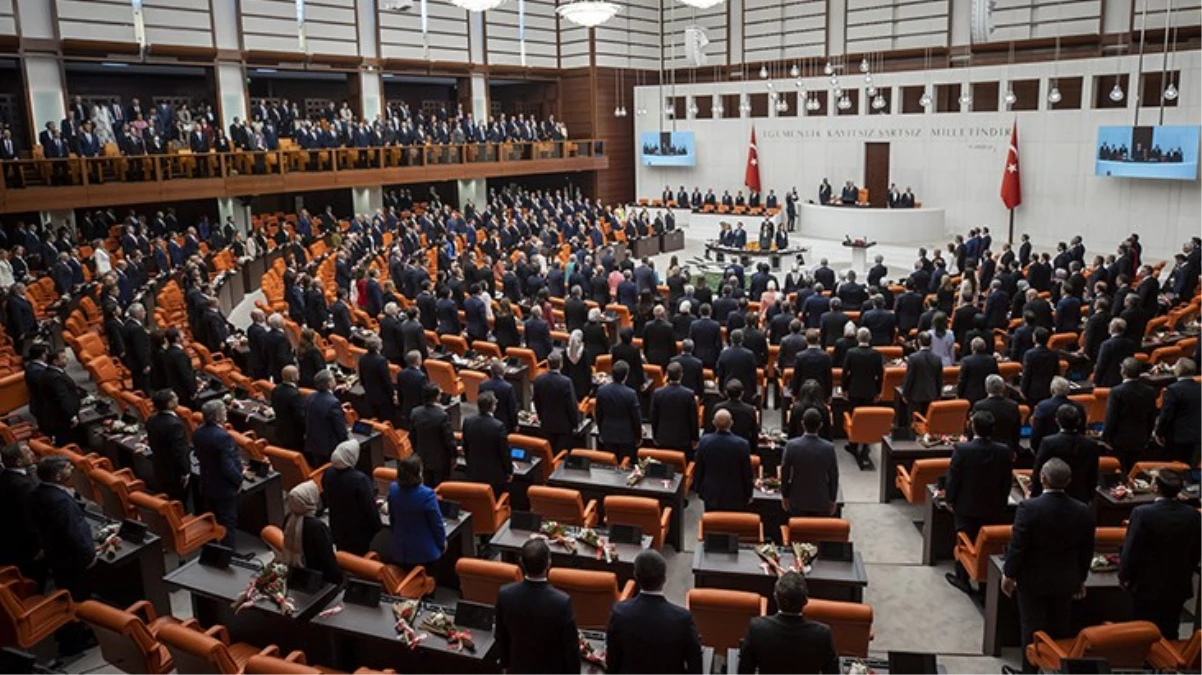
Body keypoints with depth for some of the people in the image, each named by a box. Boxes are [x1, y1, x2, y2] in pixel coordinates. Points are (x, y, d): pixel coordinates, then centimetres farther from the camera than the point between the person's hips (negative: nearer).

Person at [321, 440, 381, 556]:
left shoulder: (328, 473, -10)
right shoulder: (360, 479, -30)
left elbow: (326, 499, 7)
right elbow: (370, 509, -21)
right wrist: (378, 530, -7)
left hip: (338, 530, 6)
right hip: (361, 534, -6)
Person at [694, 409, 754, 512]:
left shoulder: (704, 441, -12)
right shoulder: (742, 444, -19)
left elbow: (698, 469, 0)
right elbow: (747, 473, -8)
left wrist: (698, 489, 15)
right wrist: (749, 495, 7)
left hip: (711, 495, 3)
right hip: (735, 497, -2)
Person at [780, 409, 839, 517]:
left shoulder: (791, 445, -16)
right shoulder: (829, 448, -15)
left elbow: (784, 473, -7)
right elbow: (833, 477, -5)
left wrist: (785, 495, 7)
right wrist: (833, 499, 9)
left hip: (798, 500, 1)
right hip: (822, 501, 0)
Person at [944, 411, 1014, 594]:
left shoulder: (961, 449, -21)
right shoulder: (1004, 451, -12)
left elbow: (953, 477, -13)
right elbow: (1007, 481, -2)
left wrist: (950, 500, 1)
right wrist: (1002, 501, 12)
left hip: (966, 506, -2)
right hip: (994, 507, 2)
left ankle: (963, 578, 22)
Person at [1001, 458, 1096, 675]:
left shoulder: (1029, 507, -23)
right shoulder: (1083, 511, -9)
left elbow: (1017, 546, -18)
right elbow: (1086, 550, 2)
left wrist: (1008, 574, -4)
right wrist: (1080, 578, 16)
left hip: (1032, 579, -4)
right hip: (1065, 580, 4)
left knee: (1032, 628, 9)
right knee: (1061, 629, 18)